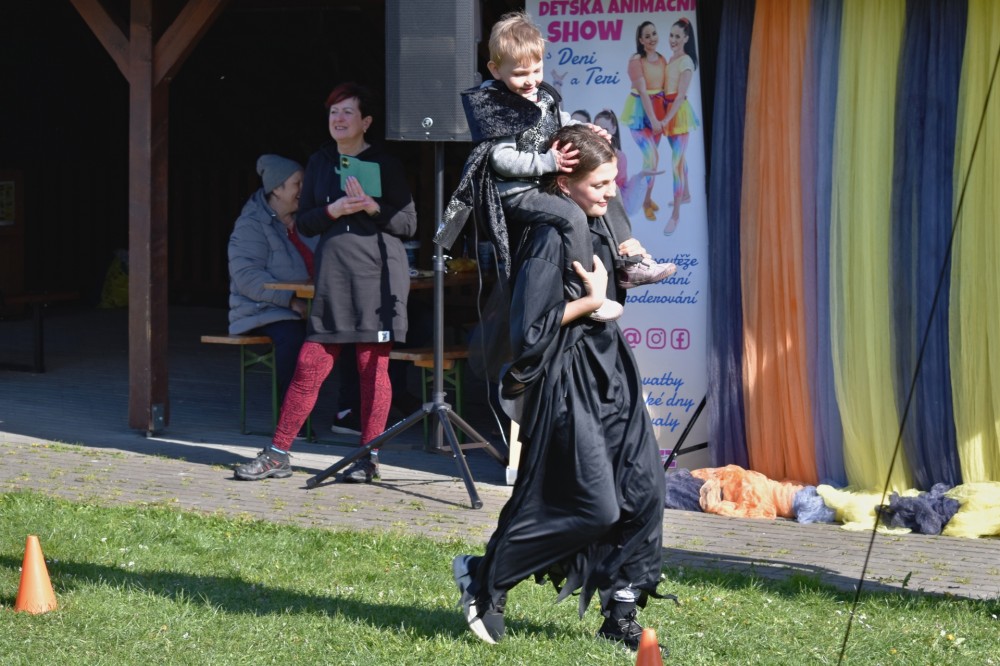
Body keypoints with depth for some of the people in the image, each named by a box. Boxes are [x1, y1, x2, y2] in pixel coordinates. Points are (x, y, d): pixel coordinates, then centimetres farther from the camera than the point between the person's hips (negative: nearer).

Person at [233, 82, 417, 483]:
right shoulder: (320, 163, 14)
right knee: (310, 366, 0)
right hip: (332, 273, 3)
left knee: (373, 366, -1)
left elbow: (408, 224, 2)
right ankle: (277, 455, 4)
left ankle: (368, 458, 8)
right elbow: (304, 223, 12)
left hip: (378, 273, -3)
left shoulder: (385, 165, 3)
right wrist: (333, 210, -7)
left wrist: (371, 207, -13)